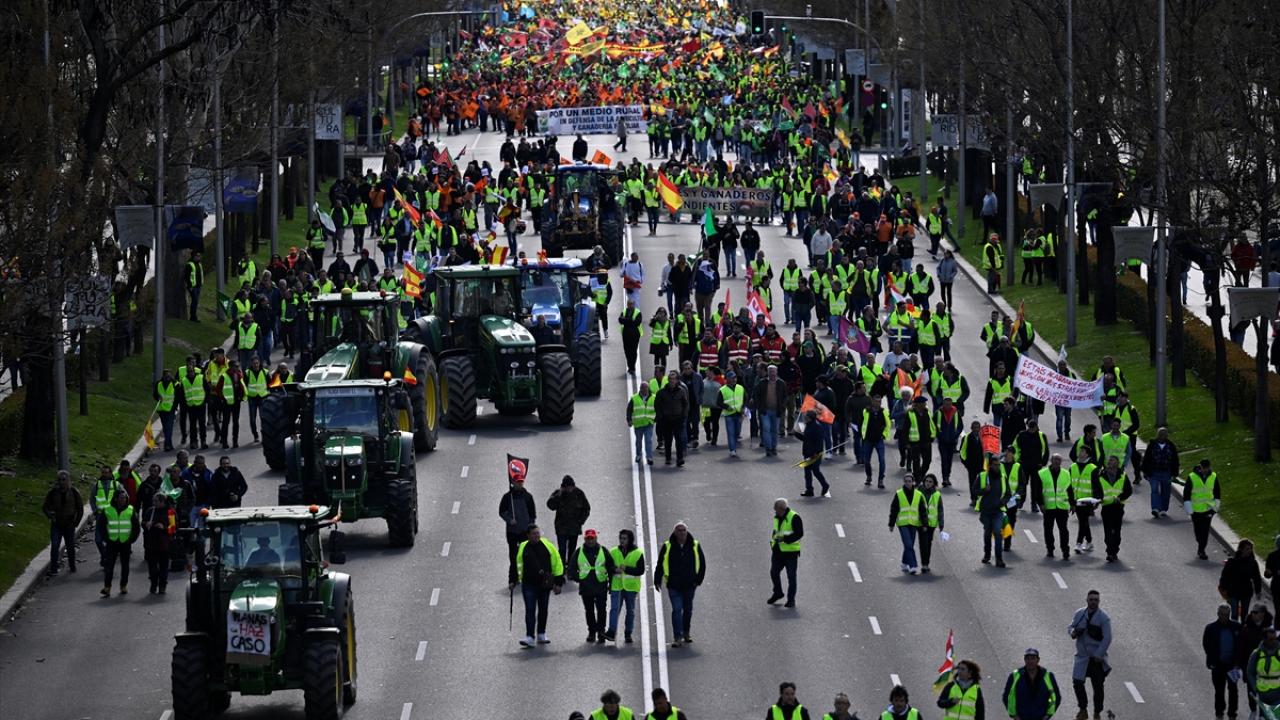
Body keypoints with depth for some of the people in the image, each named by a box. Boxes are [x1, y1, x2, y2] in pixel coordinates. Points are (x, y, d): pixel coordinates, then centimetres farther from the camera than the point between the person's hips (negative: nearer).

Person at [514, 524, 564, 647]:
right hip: (528, 584, -1)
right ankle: (529, 637, -13)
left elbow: (557, 563, 3)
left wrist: (558, 582, 0)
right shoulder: (522, 548, 0)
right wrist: (514, 580, 12)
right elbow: (517, 565, 13)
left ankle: (541, 635, 27)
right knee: (530, 610, -9)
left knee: (543, 610, 12)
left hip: (545, 584, 1)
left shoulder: (548, 546, -2)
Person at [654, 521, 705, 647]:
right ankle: (677, 637, -10)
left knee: (688, 609, 13)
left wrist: (698, 579, 3)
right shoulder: (667, 547, -3)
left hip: (689, 585, 2)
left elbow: (702, 563, 9)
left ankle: (686, 633, 31)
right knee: (677, 610, -10)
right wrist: (657, 581, 1)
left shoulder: (694, 546, 1)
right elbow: (660, 565, 3)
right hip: (673, 585, -2)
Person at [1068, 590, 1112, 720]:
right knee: (1077, 683, -1)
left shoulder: (1104, 617, -11)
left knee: (1098, 686, 3)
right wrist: (1072, 631, -11)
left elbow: (1107, 638, -13)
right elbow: (1070, 626, 15)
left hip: (1097, 658, -4)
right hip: (1082, 656, 4)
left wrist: (1099, 655, -19)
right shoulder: (1079, 614, 3)